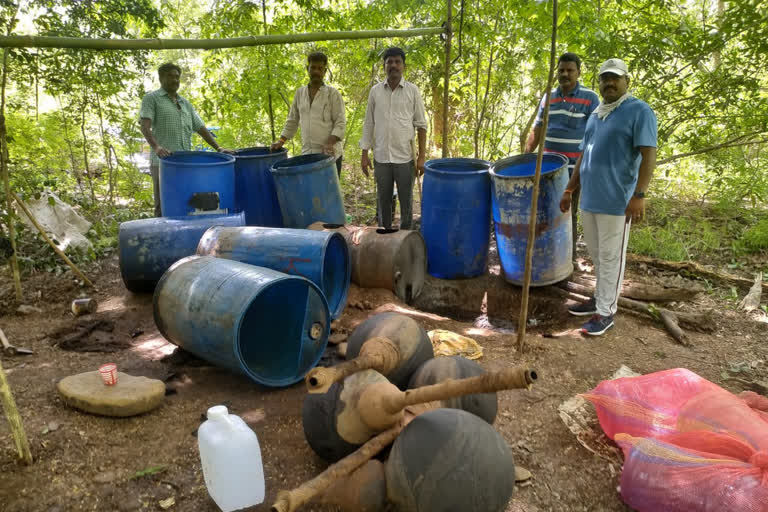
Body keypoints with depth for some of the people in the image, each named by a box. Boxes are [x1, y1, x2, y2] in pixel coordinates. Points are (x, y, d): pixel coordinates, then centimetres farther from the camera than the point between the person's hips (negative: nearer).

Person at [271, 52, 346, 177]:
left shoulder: (333, 94, -1)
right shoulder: (300, 93, 12)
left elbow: (340, 123, -8)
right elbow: (292, 120, 19)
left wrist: (330, 142, -22)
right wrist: (281, 140, 9)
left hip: (329, 154, -4)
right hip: (306, 154, 4)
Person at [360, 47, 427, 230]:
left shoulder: (413, 91, -1)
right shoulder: (375, 91, 4)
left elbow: (421, 125, 0)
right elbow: (368, 124, 8)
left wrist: (421, 156, -6)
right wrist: (364, 154, 3)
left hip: (405, 158, -2)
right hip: (381, 158, 2)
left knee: (406, 201, 7)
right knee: (383, 201, 11)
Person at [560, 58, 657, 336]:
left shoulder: (639, 111, -7)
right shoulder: (596, 114, 16)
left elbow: (648, 155, -13)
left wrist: (639, 195, -21)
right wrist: (569, 190, 19)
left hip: (616, 200, -7)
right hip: (589, 198, 7)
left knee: (611, 257, 1)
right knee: (597, 254, 16)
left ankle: (606, 311, 11)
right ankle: (601, 298, 31)